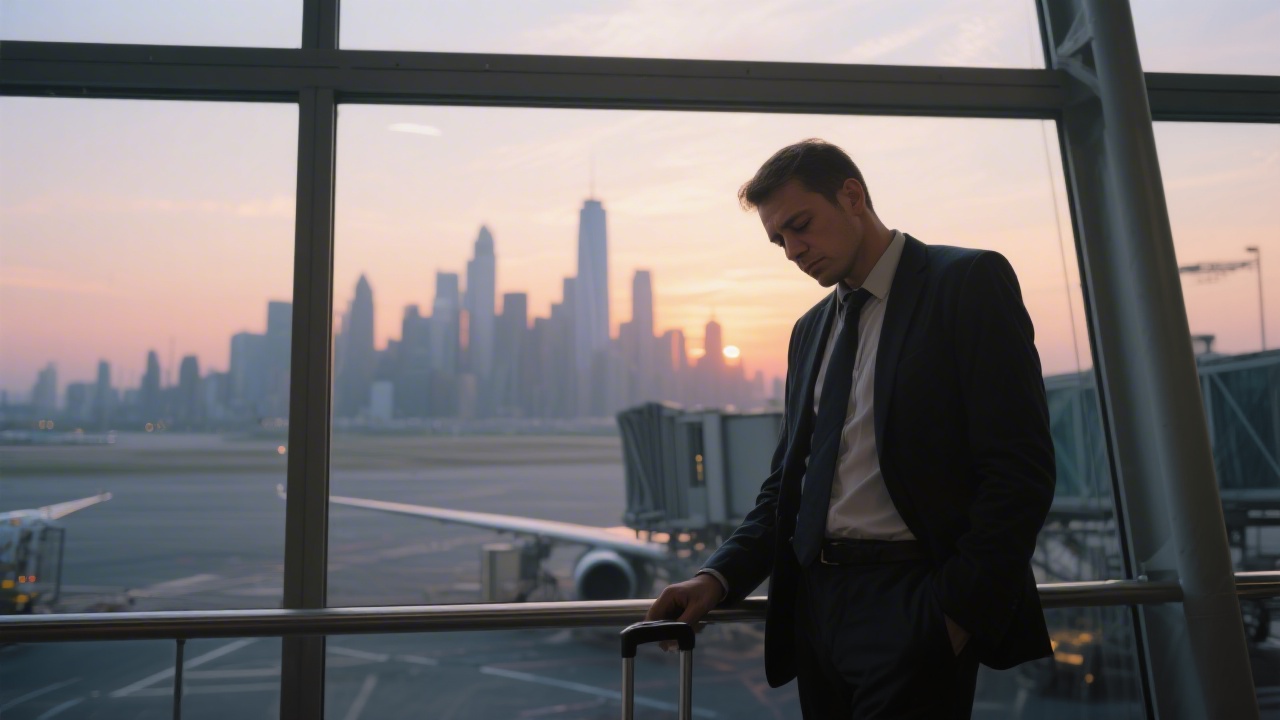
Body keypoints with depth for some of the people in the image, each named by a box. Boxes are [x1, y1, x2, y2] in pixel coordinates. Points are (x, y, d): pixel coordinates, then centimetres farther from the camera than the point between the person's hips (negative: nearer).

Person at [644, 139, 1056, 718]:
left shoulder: (970, 281, -3)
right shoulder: (809, 330, 16)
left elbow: (1021, 469, -10)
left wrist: (961, 609, -14)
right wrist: (720, 577, 1)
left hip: (909, 606, -5)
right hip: (815, 603, 6)